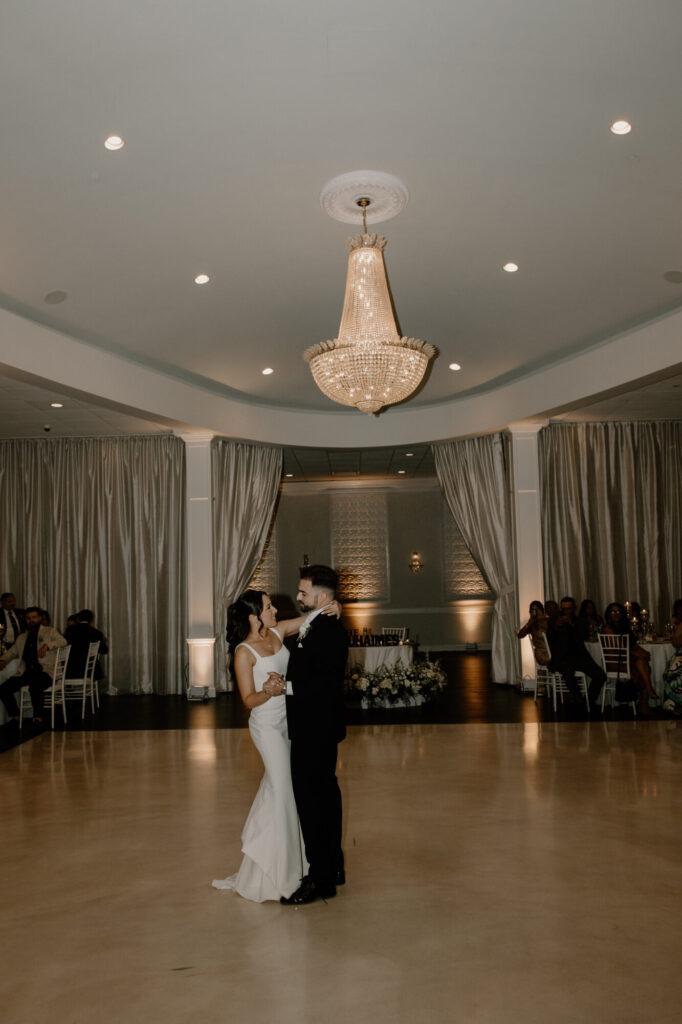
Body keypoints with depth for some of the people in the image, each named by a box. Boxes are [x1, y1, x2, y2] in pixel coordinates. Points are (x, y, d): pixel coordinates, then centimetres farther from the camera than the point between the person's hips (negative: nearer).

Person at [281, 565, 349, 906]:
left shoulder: (330, 631, -20)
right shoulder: (314, 625, 11)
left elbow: (327, 685, -25)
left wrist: (287, 687, -20)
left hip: (315, 731, -10)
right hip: (315, 728, 10)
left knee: (311, 799, -2)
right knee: (325, 794, 18)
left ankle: (320, 879, 9)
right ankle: (333, 866, 32)